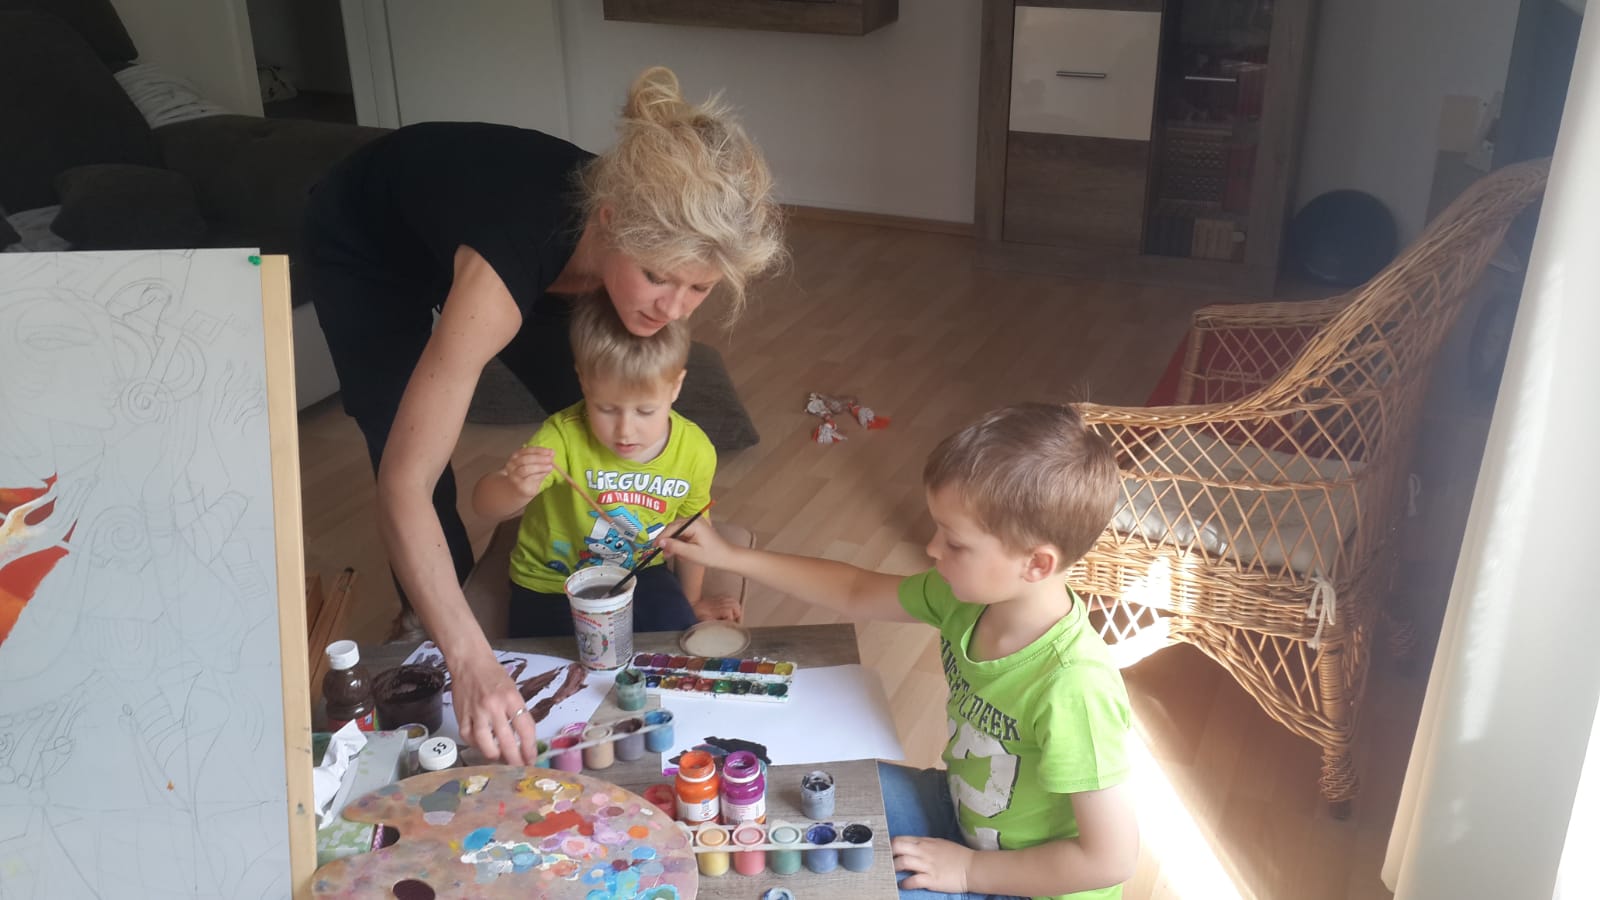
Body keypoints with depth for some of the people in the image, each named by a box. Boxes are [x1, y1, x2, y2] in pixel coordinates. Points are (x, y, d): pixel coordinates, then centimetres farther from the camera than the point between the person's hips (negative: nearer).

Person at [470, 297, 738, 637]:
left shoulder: (696, 452, -17)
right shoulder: (564, 436, -29)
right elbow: (484, 503, -37)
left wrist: (691, 601, 13)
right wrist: (517, 489, -60)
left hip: (638, 573, 3)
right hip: (549, 583, -2)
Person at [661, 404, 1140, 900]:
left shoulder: (1073, 688, -37)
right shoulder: (968, 593, -15)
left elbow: (1111, 859, -28)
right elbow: (857, 592, 3)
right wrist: (730, 557, 1)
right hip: (962, 810, 7)